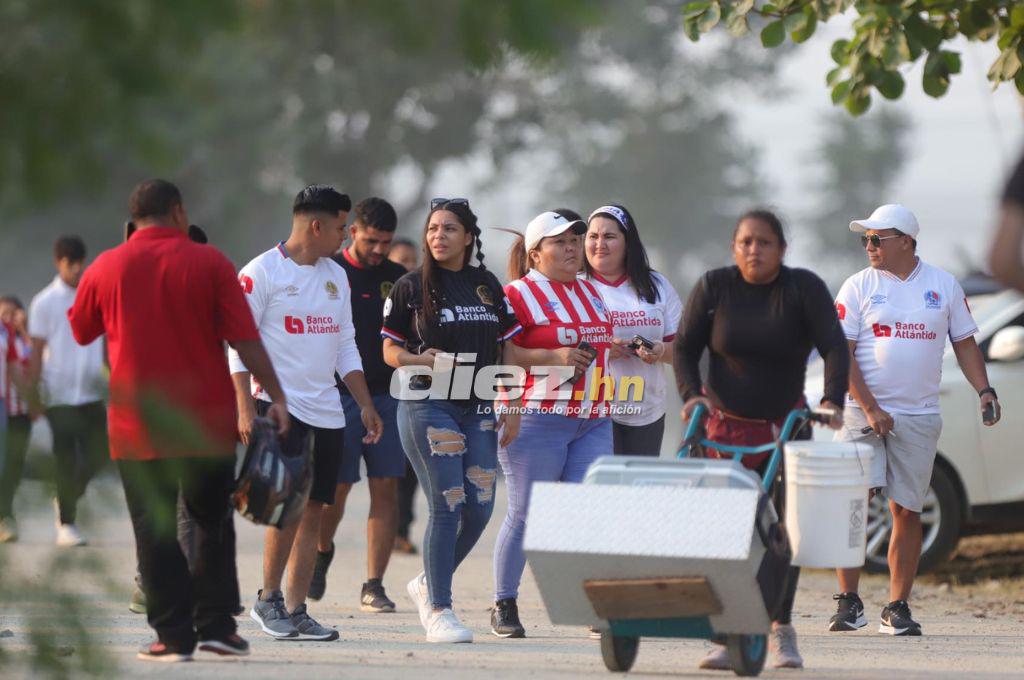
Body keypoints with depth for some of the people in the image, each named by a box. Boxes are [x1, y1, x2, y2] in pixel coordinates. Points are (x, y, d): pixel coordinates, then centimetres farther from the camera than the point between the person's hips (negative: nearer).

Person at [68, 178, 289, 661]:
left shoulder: (106, 268, 2)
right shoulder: (209, 263, -3)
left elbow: (79, 331, 17)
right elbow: (245, 340, -8)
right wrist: (276, 395, -3)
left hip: (136, 426, 0)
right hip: (207, 422, 0)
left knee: (155, 531, 4)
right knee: (213, 523, 14)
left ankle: (173, 634, -1)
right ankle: (215, 624, 9)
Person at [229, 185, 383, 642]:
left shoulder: (336, 277, 15)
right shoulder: (261, 273, -6)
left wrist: (365, 404, 14)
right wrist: (245, 409, -16)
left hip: (326, 411, 7)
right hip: (278, 405, -7)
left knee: (313, 510, 4)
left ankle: (295, 610, 7)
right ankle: (267, 599, 0)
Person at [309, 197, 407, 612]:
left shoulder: (399, 279, 11)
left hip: (387, 393, 3)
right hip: (340, 392, -3)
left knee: (385, 486, -3)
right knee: (336, 485, -2)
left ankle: (374, 586, 0)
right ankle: (323, 551, 30)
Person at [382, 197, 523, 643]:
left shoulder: (487, 286, 11)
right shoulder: (411, 287, 0)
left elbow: (507, 350, 14)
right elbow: (390, 350, 3)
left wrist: (513, 410, 7)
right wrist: (421, 359, -18)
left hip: (479, 407, 4)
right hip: (428, 405, -4)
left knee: (480, 507, 2)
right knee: (447, 506, -10)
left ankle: (428, 585, 23)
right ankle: (438, 609, -3)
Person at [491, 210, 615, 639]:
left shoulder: (589, 293, 19)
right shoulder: (519, 294, -5)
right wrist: (551, 357, -18)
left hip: (592, 420, 6)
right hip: (538, 417, -6)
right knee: (525, 514, -2)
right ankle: (504, 607, 9)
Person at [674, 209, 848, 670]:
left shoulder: (805, 289, -6)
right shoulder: (714, 287, -2)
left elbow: (834, 347, -14)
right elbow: (685, 347, 2)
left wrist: (832, 401, -29)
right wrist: (691, 394, -15)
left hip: (785, 425, 0)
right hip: (724, 424, 0)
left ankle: (781, 631, 2)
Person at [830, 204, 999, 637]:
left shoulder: (944, 285, 8)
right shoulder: (859, 287, 2)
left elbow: (964, 343, 14)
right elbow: (841, 354, -3)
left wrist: (984, 391, -2)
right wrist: (869, 409, -13)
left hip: (919, 417, 2)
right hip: (864, 413, -2)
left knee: (907, 511, 1)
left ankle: (898, 608, 7)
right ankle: (849, 602, -5)